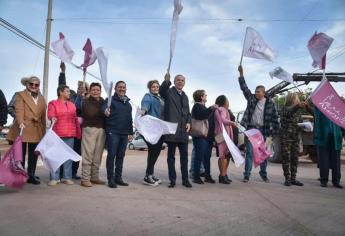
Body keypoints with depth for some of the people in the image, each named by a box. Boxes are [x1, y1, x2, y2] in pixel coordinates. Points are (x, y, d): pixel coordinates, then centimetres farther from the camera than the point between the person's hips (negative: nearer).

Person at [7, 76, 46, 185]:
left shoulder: (41, 99, 17)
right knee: (21, 154, 5)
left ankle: (31, 175, 17)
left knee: (33, 155, 8)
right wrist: (20, 122, -29)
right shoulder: (20, 95, 3)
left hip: (36, 131, 4)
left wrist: (43, 131, 10)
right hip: (23, 129, -4)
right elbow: (19, 110, -12)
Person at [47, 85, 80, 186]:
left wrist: (78, 132, 13)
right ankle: (54, 178, 5)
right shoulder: (53, 103, 5)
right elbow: (50, 115, -7)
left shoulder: (72, 104, 19)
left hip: (70, 134, 4)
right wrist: (53, 118, -31)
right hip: (57, 134, -4)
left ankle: (67, 177, 13)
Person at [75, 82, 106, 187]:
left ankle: (95, 177, 15)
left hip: (101, 129, 5)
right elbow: (90, 114, -14)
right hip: (89, 129, -4)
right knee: (88, 154, -7)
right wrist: (103, 112, -10)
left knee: (98, 155, 6)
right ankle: (85, 179, -2)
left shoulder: (103, 102, 17)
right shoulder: (85, 101, 2)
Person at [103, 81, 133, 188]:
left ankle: (118, 178, 18)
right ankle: (110, 179, 4)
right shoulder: (111, 100, 1)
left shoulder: (128, 103, 19)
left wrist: (131, 133, 18)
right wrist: (106, 111, -44)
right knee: (111, 155, -3)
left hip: (124, 133, 6)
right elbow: (104, 107, -20)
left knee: (121, 156, 9)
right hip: (112, 132, -6)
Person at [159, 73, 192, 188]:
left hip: (183, 130, 5)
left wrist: (188, 122, 4)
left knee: (184, 155, 7)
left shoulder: (185, 96, 20)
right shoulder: (169, 92, 2)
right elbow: (161, 91, -23)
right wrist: (166, 80, -41)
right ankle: (172, 180, 12)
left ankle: (185, 179, 17)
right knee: (171, 155, 4)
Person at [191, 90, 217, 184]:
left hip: (207, 135, 9)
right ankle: (196, 177, 0)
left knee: (207, 157, 10)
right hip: (200, 136, -9)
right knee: (199, 156, -6)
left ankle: (207, 176, 17)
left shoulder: (203, 106, 24)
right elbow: (201, 115, -25)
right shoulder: (197, 106, -5)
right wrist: (211, 109, -29)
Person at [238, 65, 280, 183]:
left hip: (263, 130, 0)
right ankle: (247, 174, 6)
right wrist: (241, 74, -7)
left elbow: (275, 117, 1)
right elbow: (244, 87, 0)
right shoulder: (251, 98, 4)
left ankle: (263, 174, 24)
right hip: (251, 129, 0)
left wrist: (275, 130, -4)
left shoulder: (270, 103, 0)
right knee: (249, 152, 0)